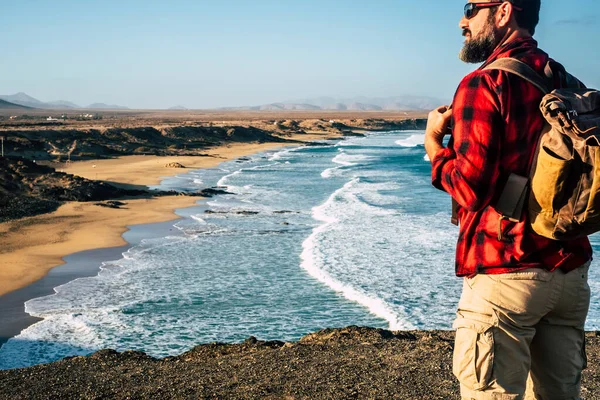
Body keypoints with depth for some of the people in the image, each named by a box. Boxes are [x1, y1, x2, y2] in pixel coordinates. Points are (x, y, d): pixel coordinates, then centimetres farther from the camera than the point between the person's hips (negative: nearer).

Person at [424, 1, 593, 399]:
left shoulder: (484, 83, -12)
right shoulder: (567, 84, 10)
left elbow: (471, 189, -18)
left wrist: (433, 140, 0)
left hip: (506, 272, -7)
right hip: (571, 270, 7)